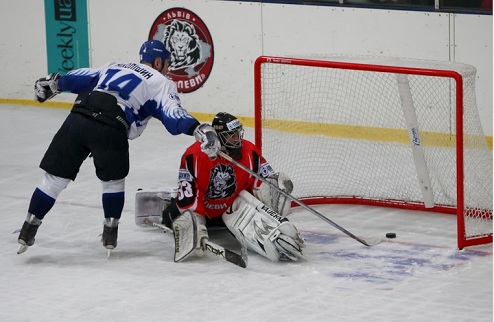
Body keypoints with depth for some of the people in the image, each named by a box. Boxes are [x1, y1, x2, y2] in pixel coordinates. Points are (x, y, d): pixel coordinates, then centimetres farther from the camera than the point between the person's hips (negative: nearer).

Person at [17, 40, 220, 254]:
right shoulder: (160, 82, 15)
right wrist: (197, 129, -16)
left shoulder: (114, 67, 31)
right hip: (109, 129, -4)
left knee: (55, 178, 11)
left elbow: (83, 78, 32)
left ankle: (28, 229, 11)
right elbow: (172, 112, -3)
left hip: (77, 117, 4)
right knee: (113, 180, 21)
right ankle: (110, 233, 23)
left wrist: (53, 83, 43)